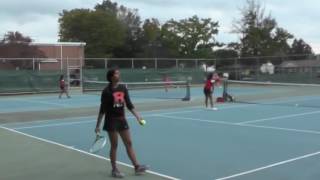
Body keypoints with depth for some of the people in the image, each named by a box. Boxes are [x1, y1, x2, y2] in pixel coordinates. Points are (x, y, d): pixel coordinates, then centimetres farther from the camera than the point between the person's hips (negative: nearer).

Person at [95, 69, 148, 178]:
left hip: (122, 119, 5)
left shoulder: (123, 88, 4)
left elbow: (129, 104, 8)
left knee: (129, 143, 8)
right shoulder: (107, 91, -11)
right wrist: (97, 126, -10)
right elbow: (102, 109, -9)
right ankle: (114, 170, 16)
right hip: (111, 120, -5)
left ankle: (136, 167, 12)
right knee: (114, 145, 3)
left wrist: (137, 116, -1)